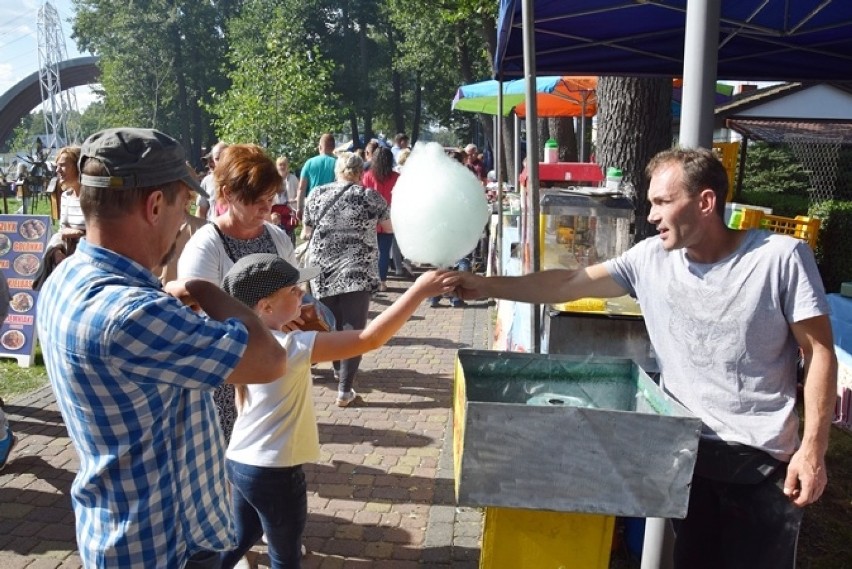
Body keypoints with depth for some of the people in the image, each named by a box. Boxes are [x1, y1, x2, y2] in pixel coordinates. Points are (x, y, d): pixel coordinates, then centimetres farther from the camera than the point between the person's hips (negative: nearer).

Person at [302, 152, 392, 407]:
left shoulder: (317, 194, 5)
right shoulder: (370, 196, -2)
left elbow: (306, 232, 13)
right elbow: (391, 228, 9)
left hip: (323, 271, 3)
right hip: (357, 271, -3)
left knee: (332, 324, 20)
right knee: (353, 329, 0)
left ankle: (338, 369, 40)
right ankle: (345, 389, -3)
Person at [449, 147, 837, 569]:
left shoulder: (781, 258, -12)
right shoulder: (651, 258, -3)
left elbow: (819, 352, -9)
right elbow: (569, 284, 0)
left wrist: (813, 450, -12)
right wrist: (487, 286, -3)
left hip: (762, 459, -3)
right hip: (685, 449, 3)